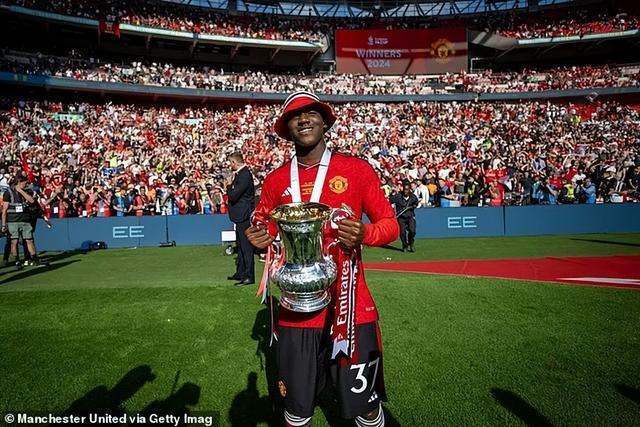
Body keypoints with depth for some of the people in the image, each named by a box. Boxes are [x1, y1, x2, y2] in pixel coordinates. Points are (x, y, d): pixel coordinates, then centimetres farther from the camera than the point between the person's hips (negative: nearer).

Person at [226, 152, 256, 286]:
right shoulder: (241, 174, 13)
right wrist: (231, 185, 1)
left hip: (244, 216, -11)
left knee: (246, 246, -6)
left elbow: (233, 196, -23)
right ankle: (240, 273, 29)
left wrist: (229, 185, -6)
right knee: (241, 245, 18)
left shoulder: (244, 175, -19)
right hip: (241, 216, 11)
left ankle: (249, 276, 0)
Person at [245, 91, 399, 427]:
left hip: (351, 308, -1)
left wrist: (364, 235, -18)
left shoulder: (358, 170, -1)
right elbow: (265, 233, 15)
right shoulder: (275, 181, 5)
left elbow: (390, 224, 2)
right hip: (296, 311, 2)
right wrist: (259, 240, -8)